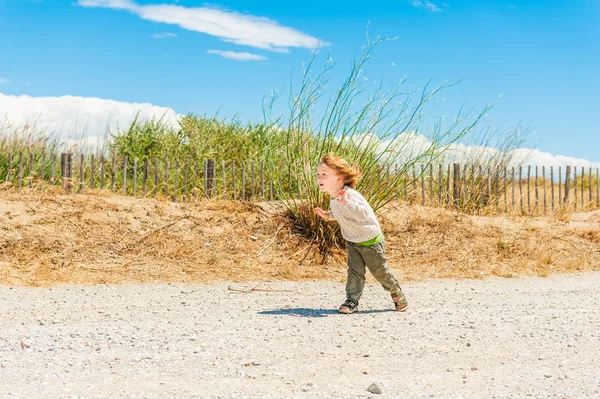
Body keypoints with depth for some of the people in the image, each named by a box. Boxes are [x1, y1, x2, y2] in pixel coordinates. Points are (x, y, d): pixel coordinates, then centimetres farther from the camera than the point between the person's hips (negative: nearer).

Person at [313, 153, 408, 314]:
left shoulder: (351, 196, -32)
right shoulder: (334, 199, -3)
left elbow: (362, 214, -48)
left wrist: (346, 203, -59)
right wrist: (327, 215, 2)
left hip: (370, 241, -7)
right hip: (352, 242, 7)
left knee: (380, 271, 8)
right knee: (354, 271, -1)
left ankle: (396, 292, 31)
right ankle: (352, 301, 4)